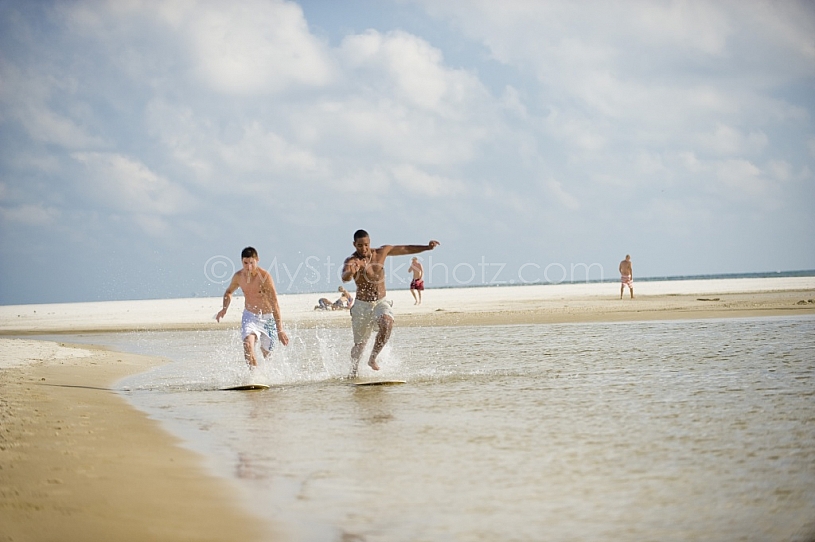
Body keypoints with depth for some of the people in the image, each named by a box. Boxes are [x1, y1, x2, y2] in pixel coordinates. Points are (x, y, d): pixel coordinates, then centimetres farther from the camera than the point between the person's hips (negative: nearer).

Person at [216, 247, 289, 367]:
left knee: (266, 352, 10)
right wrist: (224, 309, -2)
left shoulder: (264, 276, -22)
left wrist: (280, 330, -31)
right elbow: (229, 292, 18)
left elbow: (275, 304, -25)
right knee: (248, 344, -25)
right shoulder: (238, 276, -6)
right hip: (250, 316, 3)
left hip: (267, 317, -3)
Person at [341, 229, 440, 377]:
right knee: (359, 344, 5)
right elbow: (345, 278, -35)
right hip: (362, 304, -2)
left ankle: (373, 359, -12)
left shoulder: (381, 252, 1)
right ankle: (353, 371, 31)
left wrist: (427, 247, 12)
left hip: (381, 302, 2)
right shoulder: (352, 261, -13)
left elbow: (405, 249, 13)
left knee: (386, 325, -30)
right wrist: (351, 272, -58)